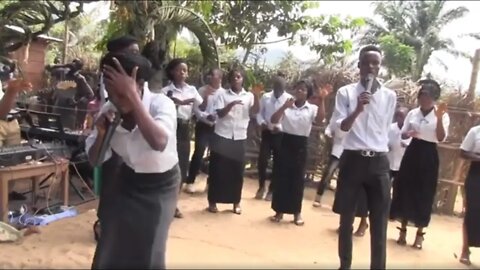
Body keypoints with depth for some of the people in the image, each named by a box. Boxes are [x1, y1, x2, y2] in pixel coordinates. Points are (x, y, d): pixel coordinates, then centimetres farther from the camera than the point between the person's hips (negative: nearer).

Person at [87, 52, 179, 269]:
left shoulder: (161, 104, -27)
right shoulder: (109, 110, -13)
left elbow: (159, 143, -49)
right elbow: (94, 160, -5)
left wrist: (132, 96, -48)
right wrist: (101, 134, -26)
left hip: (161, 184, -4)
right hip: (128, 179, 4)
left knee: (148, 252, -4)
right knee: (110, 250, 7)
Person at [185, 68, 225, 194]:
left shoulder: (223, 92, 2)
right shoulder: (202, 90, -2)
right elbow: (196, 108, -7)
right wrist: (206, 116, -20)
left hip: (218, 126, 3)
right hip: (203, 125, -3)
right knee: (199, 152, -7)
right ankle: (190, 182, 3)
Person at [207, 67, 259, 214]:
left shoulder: (249, 96, 6)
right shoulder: (223, 95, 3)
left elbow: (255, 111, -8)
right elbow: (220, 113, -8)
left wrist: (256, 96, -21)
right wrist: (231, 104, -22)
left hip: (240, 137, 1)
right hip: (222, 136, -1)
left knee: (237, 170, 6)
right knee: (218, 169, 2)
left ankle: (236, 202, 18)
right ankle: (212, 201, 12)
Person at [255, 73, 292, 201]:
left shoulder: (289, 99, -8)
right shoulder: (266, 97, 0)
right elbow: (259, 113, 6)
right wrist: (262, 122, -13)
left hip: (281, 134, -1)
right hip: (267, 133, 1)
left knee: (277, 163, 7)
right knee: (262, 160, -5)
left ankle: (271, 189, 24)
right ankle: (261, 186, 19)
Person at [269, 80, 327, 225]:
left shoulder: (312, 108, 2)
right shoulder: (287, 106, 4)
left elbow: (320, 119, -18)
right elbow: (273, 120, -6)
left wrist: (322, 100, -24)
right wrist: (284, 107, -17)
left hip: (301, 145, -1)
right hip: (286, 143, 1)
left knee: (298, 179, 5)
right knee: (281, 177, 3)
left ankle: (297, 212, 17)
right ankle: (279, 211, 16)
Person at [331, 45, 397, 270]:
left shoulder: (389, 96, 6)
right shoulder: (346, 92, 0)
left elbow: (385, 128, 16)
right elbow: (340, 127, -8)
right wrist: (357, 109, -22)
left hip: (379, 162, 1)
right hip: (352, 159, -1)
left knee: (379, 222, 3)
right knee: (346, 217, 9)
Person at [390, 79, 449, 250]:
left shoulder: (442, 116, -4)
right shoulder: (412, 113, 4)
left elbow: (441, 138, -15)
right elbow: (403, 134, 7)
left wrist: (439, 118, -25)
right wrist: (409, 134, -15)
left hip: (428, 156, -3)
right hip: (413, 152, 3)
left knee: (424, 194, 2)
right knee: (405, 190, 5)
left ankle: (419, 233, 16)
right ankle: (403, 230, 19)